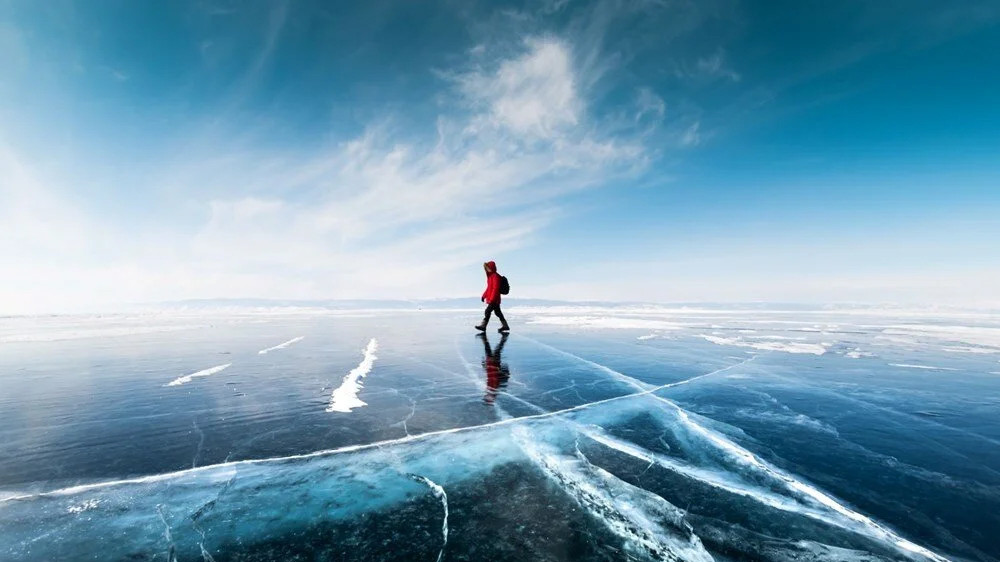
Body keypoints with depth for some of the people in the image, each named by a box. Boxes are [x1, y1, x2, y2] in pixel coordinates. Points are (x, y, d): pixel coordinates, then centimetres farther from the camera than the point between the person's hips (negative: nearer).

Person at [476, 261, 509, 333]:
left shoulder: (495, 276, -16)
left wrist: (492, 299, -25)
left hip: (494, 300, -10)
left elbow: (495, 289, -23)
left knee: (487, 311, -11)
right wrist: (484, 296, 19)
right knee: (498, 312, 13)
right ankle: (505, 326, 19)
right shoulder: (490, 276, 15)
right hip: (491, 299, 10)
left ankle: (483, 326, -8)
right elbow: (489, 288, 23)